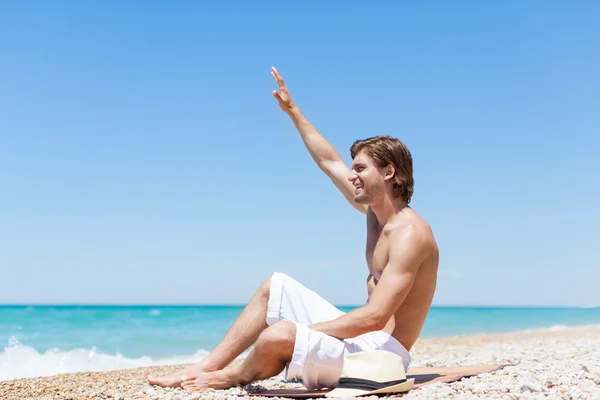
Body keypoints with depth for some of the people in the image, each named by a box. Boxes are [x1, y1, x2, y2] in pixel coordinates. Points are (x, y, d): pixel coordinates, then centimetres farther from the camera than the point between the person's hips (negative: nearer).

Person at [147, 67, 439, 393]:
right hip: (361, 335, 10)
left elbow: (375, 317, -27)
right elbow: (329, 163, 20)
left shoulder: (410, 233, -19)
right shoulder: (375, 211, 9)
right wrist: (292, 110, 25)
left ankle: (233, 376, 6)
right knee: (274, 286, 16)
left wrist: (298, 332, -21)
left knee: (276, 337, -30)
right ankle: (205, 367, 9)